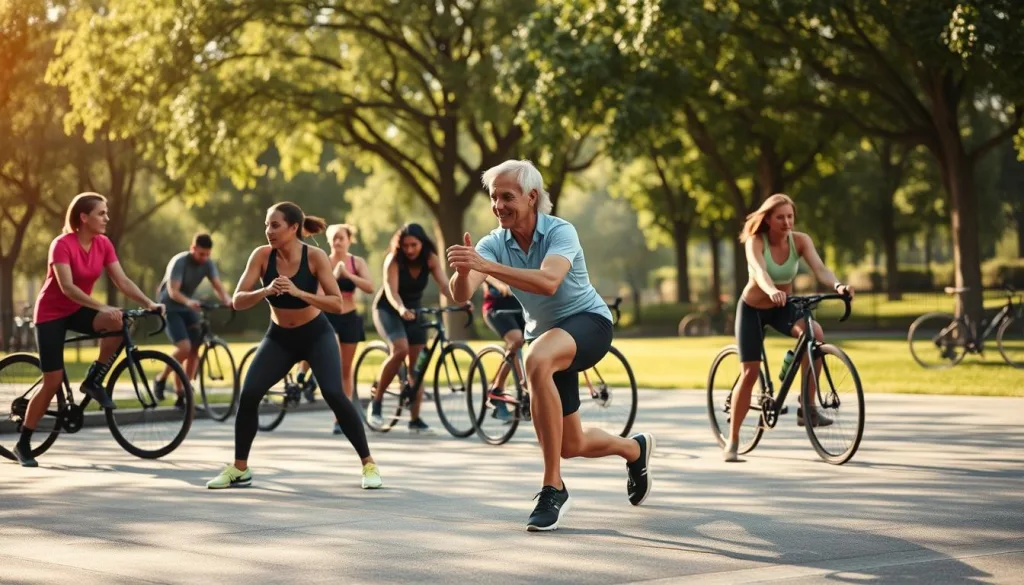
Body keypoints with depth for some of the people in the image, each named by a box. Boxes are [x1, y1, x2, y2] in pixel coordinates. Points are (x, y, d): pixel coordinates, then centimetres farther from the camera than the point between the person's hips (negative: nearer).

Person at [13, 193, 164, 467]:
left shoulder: (103, 244, -5)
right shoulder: (62, 244, -23)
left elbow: (122, 281, -8)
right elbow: (67, 287, -32)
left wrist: (149, 303, -22)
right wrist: (101, 307, -42)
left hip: (78, 310, 5)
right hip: (52, 313, -5)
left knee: (118, 322, -27)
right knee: (53, 382, -8)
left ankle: (94, 381, -8)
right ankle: (23, 444, 7)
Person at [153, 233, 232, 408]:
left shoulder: (208, 264, -6)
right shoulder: (179, 262, -22)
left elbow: (218, 286, -17)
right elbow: (173, 291, -32)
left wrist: (227, 300, -39)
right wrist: (188, 301, -51)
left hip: (188, 308, 6)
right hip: (170, 308, -6)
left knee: (194, 349, -6)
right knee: (184, 348, -21)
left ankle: (183, 395, 1)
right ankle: (161, 380, 0)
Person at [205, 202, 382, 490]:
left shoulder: (315, 257, -20)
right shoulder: (262, 255, -14)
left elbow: (337, 304, -24)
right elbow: (237, 301, -17)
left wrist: (299, 292, -37)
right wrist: (266, 291, -36)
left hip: (316, 334, -2)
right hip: (280, 336, 3)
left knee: (334, 395, -21)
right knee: (248, 395, -13)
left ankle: (368, 464, -5)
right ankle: (239, 469, 5)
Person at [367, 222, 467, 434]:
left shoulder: (431, 259, -13)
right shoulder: (394, 260, -22)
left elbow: (444, 285, -26)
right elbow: (391, 291, -34)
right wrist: (401, 309, -54)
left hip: (414, 310, 4)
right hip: (388, 309, -4)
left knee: (417, 364, 0)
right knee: (400, 349, -29)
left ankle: (415, 419, 5)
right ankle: (376, 401, -16)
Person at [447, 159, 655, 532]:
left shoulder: (560, 232, -23)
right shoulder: (494, 243, -10)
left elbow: (548, 282, -43)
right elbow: (462, 294, -24)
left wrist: (486, 266, -52)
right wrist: (463, 271, -47)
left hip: (587, 322, -6)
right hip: (546, 336, 7)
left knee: (537, 360, -40)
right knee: (571, 445, 11)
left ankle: (553, 488, -33)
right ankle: (634, 448, 48)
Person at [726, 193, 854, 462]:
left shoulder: (800, 240, -14)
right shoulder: (756, 241, -22)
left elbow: (819, 268, -29)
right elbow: (759, 271, -41)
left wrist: (837, 285, -50)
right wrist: (772, 290, -63)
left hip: (783, 307, 2)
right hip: (752, 309, -2)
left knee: (814, 334, -29)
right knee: (749, 373, -7)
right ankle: (732, 440, 8)